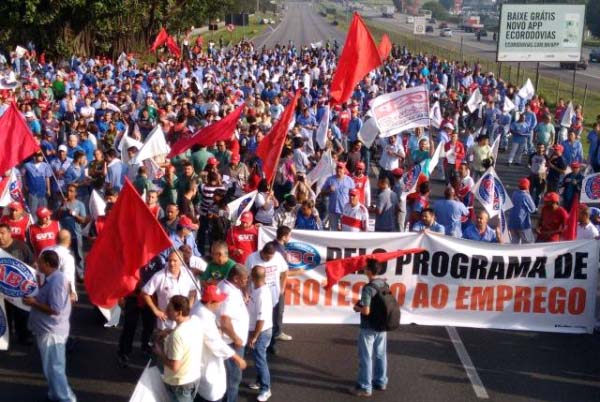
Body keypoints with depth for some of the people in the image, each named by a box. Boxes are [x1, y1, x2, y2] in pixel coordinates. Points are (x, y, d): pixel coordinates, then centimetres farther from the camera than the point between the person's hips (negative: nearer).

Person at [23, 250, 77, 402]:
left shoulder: (55, 281, -23)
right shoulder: (53, 278, 9)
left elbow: (55, 309, -25)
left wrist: (33, 303, -18)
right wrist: (35, 297, 4)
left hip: (51, 332, -10)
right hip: (48, 330, 10)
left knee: (54, 368, -3)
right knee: (52, 367, 20)